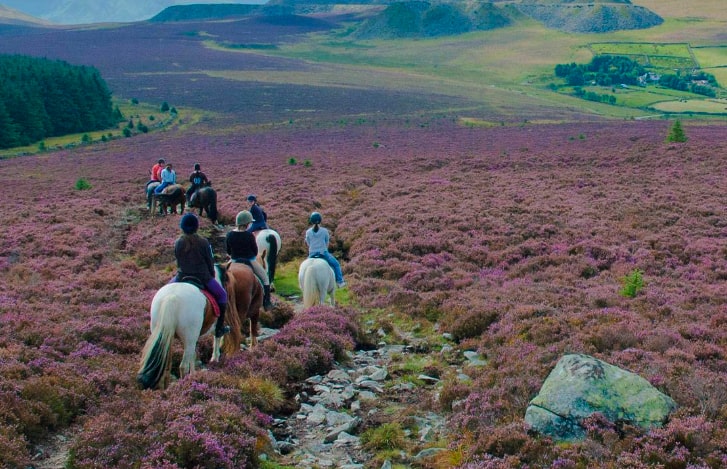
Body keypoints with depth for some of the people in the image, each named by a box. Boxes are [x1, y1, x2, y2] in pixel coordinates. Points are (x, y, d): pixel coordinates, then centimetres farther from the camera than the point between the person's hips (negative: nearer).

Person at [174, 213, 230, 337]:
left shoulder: (177, 243, -4)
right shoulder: (203, 243, -10)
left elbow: (178, 262, 5)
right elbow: (210, 262, -2)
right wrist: (211, 276, 14)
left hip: (182, 277, 2)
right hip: (203, 278, -2)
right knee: (222, 295, 17)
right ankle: (219, 328, 14)